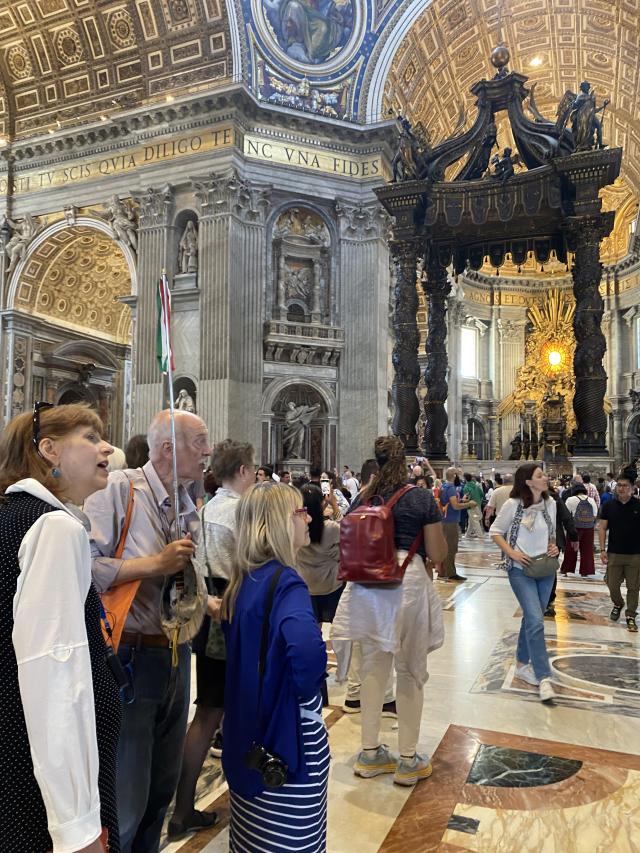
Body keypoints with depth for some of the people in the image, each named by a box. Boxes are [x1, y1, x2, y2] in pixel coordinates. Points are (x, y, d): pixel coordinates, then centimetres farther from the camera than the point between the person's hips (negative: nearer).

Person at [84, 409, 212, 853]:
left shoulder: (188, 507, 9)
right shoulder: (118, 489, -15)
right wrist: (157, 563, -21)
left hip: (175, 656, 7)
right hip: (129, 657, -7)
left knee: (162, 788, 21)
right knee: (125, 802, 4)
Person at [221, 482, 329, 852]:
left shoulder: (244, 578, 3)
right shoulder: (285, 582, -23)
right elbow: (306, 648, -42)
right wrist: (305, 690, -23)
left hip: (249, 728, 9)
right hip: (288, 731, -8)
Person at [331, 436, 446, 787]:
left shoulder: (362, 499, 4)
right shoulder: (422, 499, -6)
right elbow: (436, 553, -4)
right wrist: (438, 526, 14)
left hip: (368, 585, 4)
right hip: (408, 583, -3)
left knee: (372, 668, 15)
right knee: (410, 671, 10)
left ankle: (370, 752, 27)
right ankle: (408, 760, 21)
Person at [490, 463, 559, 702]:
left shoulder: (550, 503, 2)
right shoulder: (513, 504, -13)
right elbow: (495, 532, -4)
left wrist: (554, 547, -3)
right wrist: (512, 553, -15)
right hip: (521, 570, -5)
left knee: (531, 619, 15)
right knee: (536, 621, -13)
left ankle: (522, 665, 32)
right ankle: (543, 677, -5)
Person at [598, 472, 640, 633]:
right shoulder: (609, 506, 1)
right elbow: (602, 528, 4)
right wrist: (602, 550, -2)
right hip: (614, 554, 1)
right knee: (612, 585, 8)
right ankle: (617, 604, 36)